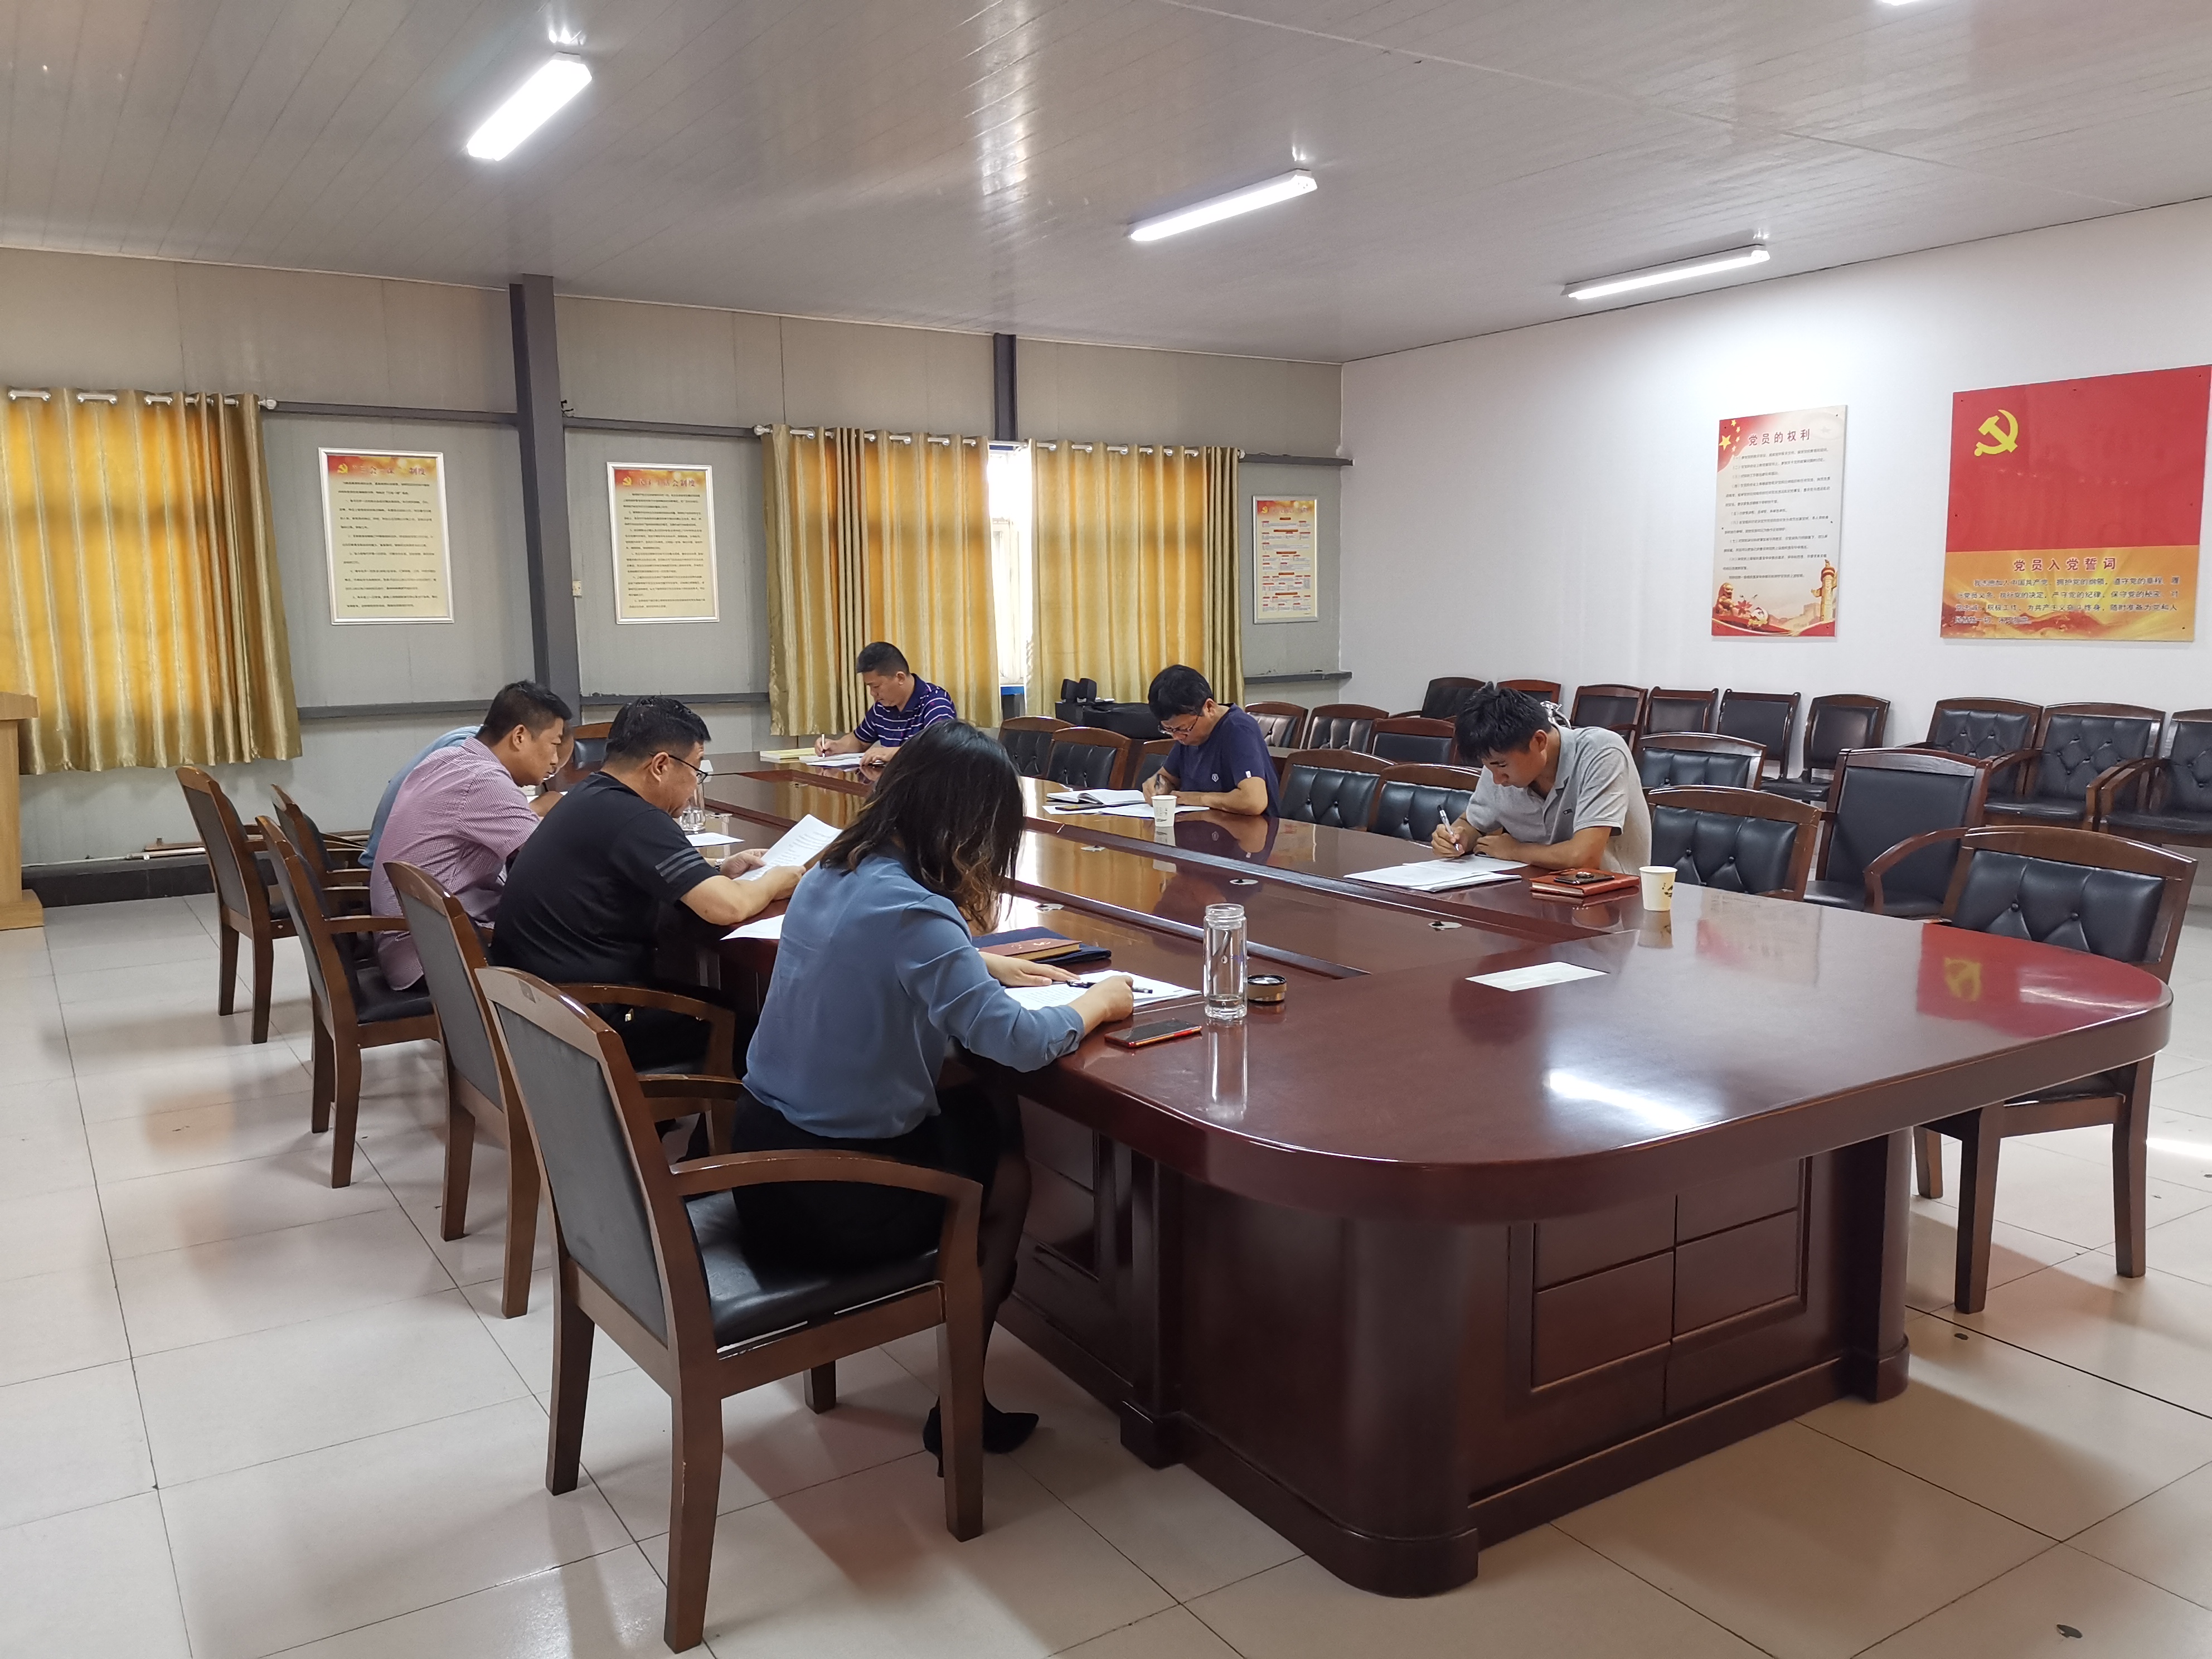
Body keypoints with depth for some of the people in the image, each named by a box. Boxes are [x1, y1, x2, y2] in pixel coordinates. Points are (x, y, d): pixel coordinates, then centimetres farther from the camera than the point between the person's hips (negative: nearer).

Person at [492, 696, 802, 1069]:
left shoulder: (589, 797, 8)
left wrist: (719, 872, 10)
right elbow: (727, 908, -25)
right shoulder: (634, 820, -21)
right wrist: (777, 880, -4)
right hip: (590, 1025, -9)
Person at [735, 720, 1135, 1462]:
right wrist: (1098, 1001, -5)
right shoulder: (911, 911, -25)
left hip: (762, 1153, 8)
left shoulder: (829, 877, 2)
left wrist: (986, 964, 18)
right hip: (833, 1201, -8)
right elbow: (1018, 1042, -24)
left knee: (985, 1116, 22)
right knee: (1007, 1176, 18)